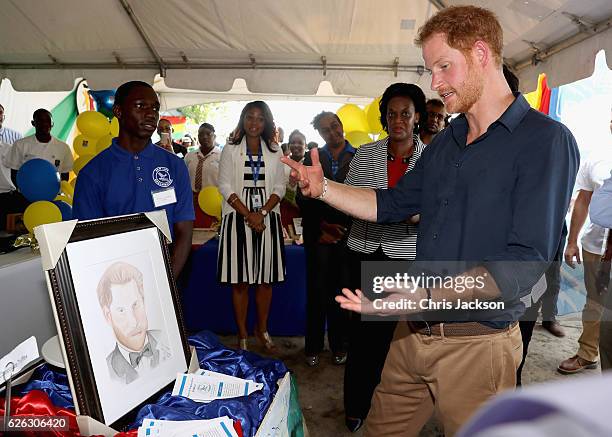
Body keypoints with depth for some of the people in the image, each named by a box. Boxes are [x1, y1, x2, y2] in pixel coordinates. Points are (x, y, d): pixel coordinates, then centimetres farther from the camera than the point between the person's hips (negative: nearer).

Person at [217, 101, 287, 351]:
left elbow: (279, 187, 5)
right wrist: (248, 215, -12)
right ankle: (242, 334, 13)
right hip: (238, 217, -2)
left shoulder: (275, 152, 10)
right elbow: (225, 186, -2)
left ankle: (262, 329, 22)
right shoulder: (230, 150, 5)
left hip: (268, 217, 2)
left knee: (266, 278, 5)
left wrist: (262, 213, -10)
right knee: (240, 280, 0)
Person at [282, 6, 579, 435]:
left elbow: (524, 261, -21)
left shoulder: (545, 140, -14)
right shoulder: (446, 142, 11)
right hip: (412, 333, 7)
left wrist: (426, 296, -31)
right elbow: (392, 204, 15)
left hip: (477, 345, -6)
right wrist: (323, 187, 2)